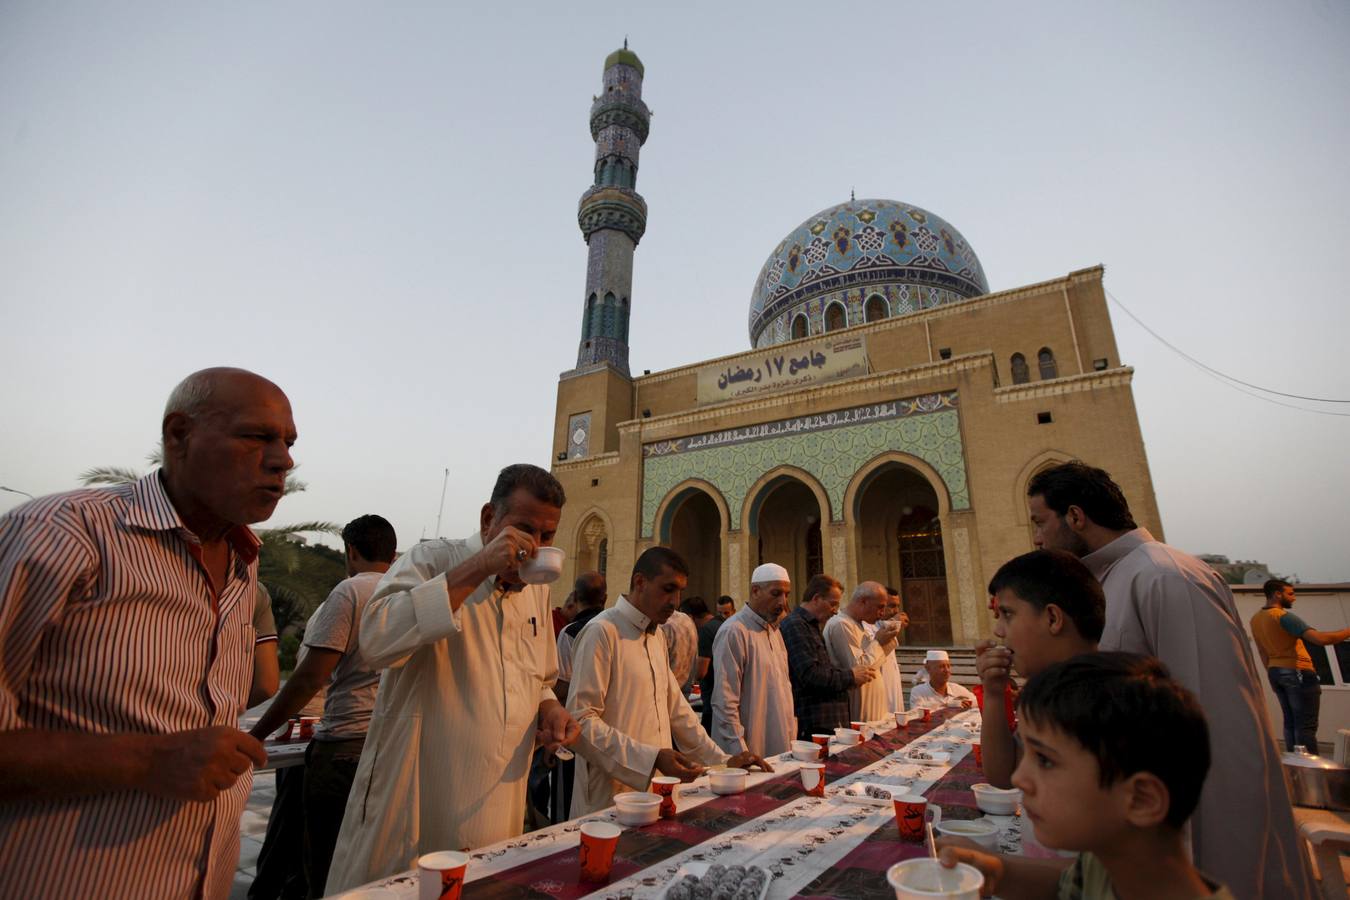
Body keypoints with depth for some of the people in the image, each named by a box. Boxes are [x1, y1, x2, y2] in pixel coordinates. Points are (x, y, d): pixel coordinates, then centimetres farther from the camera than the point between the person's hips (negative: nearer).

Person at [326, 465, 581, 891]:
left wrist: (549, 708, -3)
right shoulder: (432, 561, -12)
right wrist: (478, 568, -32)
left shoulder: (537, 589, 6)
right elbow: (376, 640, -31)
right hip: (409, 814, -5)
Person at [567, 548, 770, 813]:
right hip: (612, 804, -7)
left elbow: (677, 711, 13)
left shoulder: (657, 637, 10)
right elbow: (580, 721, -20)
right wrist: (652, 758, -26)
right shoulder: (603, 631, -16)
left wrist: (724, 761, 7)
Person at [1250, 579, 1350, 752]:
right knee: (1307, 725, -2)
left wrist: (1273, 675, 21)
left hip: (1275, 672, 7)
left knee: (1290, 722, 14)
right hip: (1298, 672, -7)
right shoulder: (1283, 616, -18)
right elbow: (1320, 639, -26)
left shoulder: (1256, 619, 8)